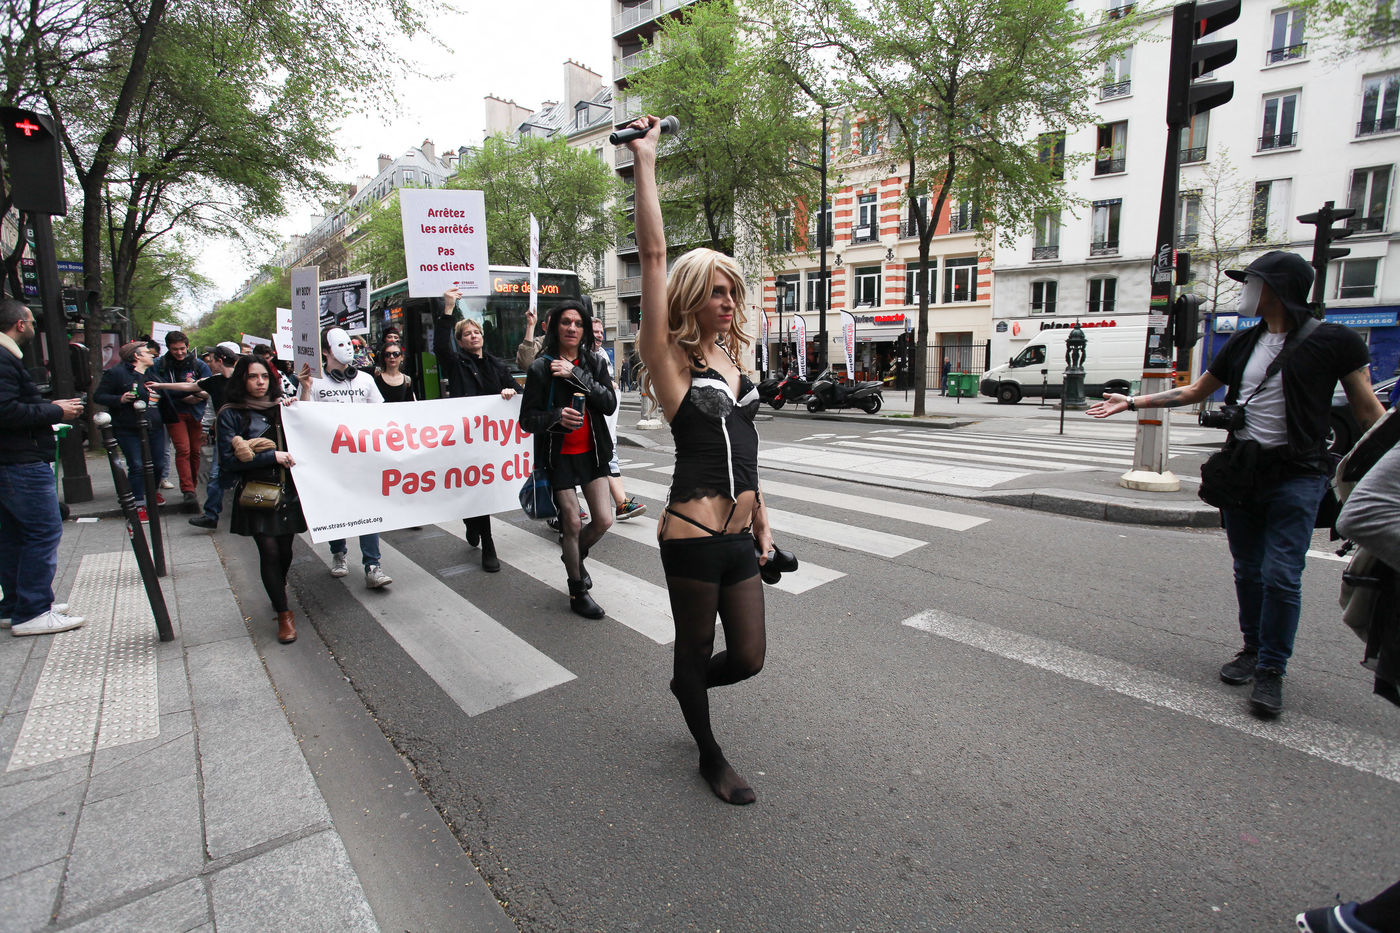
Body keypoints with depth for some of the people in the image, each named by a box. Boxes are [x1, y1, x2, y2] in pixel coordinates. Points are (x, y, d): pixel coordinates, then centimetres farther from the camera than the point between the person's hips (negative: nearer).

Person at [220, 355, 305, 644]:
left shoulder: (281, 407, 10)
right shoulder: (231, 414, -2)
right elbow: (228, 460, -9)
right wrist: (272, 456, -15)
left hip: (288, 489, 4)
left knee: (285, 548, 8)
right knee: (269, 550, -8)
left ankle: (279, 589, 39)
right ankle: (283, 614, 5)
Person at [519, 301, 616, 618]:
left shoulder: (593, 362, 3)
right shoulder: (541, 367, -6)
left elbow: (610, 404, -10)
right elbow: (527, 419, -6)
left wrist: (576, 375, -18)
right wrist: (557, 416, -26)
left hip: (591, 452, 3)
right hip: (559, 457, -3)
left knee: (603, 520, 2)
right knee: (572, 524, -1)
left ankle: (575, 556, 37)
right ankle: (577, 593, 20)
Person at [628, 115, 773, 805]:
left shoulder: (733, 362, 11)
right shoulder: (672, 359, -8)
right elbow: (654, 255, -16)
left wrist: (761, 521, 19)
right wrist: (645, 160, -13)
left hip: (739, 538, 7)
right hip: (692, 536, -6)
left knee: (747, 658, 14)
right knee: (696, 650, 14)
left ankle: (685, 685, 47)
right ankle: (711, 756, 40)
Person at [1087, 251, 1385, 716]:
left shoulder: (1334, 341, -3)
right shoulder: (1243, 344, 11)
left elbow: (1367, 410, 0)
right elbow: (1194, 391, 19)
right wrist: (1132, 402, 14)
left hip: (1297, 476, -5)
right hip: (1242, 470, 5)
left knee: (1281, 576, -8)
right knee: (1248, 571, 11)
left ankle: (1271, 671, 6)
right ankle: (1253, 650, 27)